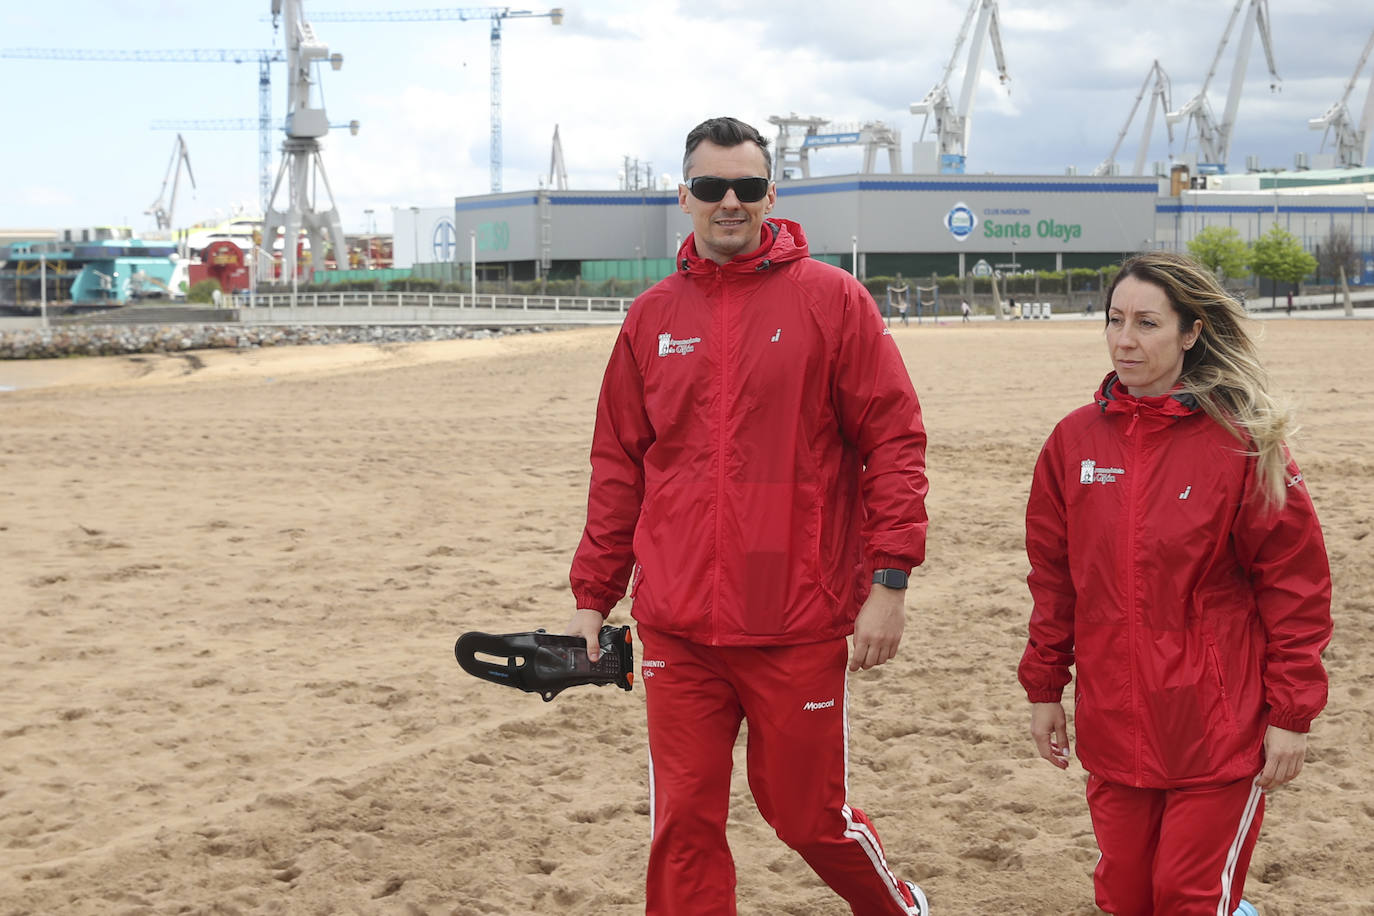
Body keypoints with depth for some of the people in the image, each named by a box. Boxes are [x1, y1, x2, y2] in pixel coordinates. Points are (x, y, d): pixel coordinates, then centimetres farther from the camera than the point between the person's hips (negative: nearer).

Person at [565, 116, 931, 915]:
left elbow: (895, 440, -4)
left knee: (808, 814, 9)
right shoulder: (652, 318, 9)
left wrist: (889, 578, -10)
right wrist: (594, 595, 12)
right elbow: (618, 466, 13)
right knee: (684, 822, 5)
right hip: (677, 628, 3)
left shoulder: (832, 300, -2)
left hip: (799, 625, -3)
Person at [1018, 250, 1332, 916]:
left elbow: (1295, 584, -6)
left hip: (1219, 734, -4)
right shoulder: (1075, 440, 3)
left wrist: (1291, 713, -7)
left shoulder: (1243, 441, -8)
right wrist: (1044, 689, 11)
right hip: (1112, 729, 4)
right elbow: (1053, 578, 11)